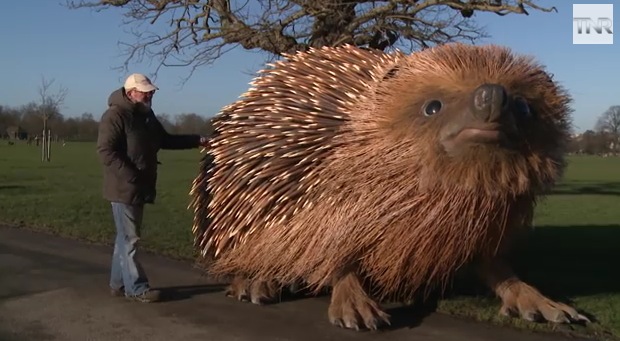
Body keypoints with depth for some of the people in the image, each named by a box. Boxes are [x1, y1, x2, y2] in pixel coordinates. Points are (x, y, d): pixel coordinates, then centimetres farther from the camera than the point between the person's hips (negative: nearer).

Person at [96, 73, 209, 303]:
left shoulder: (146, 115, 14)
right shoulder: (115, 116, -15)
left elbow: (166, 140, 22)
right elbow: (105, 151, -21)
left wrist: (196, 141, 15)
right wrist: (131, 176, -25)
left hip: (139, 187, 9)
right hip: (124, 188, -9)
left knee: (126, 237, 14)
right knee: (129, 238, -3)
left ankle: (118, 284, 24)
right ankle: (136, 287, 3)